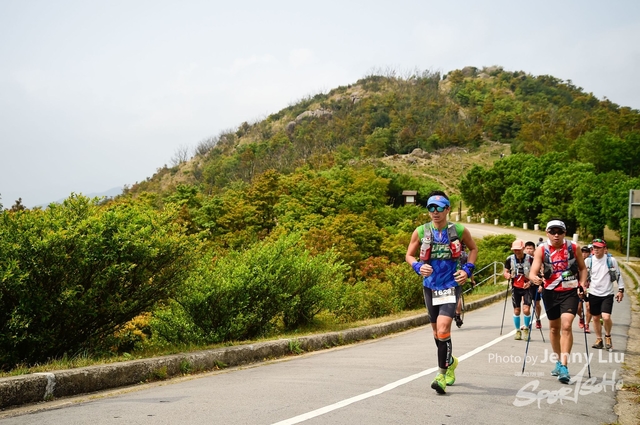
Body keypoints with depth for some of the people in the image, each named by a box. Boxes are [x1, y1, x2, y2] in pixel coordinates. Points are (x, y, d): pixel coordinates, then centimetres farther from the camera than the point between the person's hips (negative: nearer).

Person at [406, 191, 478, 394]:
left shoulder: (459, 231, -6)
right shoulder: (420, 232, -4)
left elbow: (473, 249, 12)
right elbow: (409, 255, 8)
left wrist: (468, 269, -2)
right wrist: (418, 266, -13)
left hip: (451, 286, -3)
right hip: (430, 286, 3)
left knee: (443, 328, -19)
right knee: (437, 331, 15)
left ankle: (442, 374, -10)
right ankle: (450, 361, 42)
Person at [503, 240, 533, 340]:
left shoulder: (530, 259, -10)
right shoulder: (510, 259, -4)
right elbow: (505, 272, 7)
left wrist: (530, 282, -17)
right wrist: (507, 275, -17)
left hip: (526, 287, -2)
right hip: (515, 287, 2)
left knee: (526, 309, -12)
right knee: (516, 310, 6)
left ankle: (526, 328, 13)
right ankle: (518, 330, 23)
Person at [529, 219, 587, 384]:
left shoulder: (573, 247, -6)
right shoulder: (541, 250, -8)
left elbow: (582, 268, 8)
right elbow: (532, 273, -16)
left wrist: (582, 285, -6)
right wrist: (535, 279, -38)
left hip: (570, 292, -2)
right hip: (550, 292, 2)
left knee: (566, 326, -17)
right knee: (554, 327, 14)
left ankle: (564, 366, -18)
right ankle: (559, 361, 33)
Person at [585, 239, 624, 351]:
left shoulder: (611, 260, -5)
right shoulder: (588, 261, 0)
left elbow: (618, 275, 3)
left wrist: (621, 290, 0)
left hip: (608, 294, -3)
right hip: (593, 294, 3)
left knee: (606, 317, -16)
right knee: (595, 318, 8)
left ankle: (608, 336, 11)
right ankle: (599, 340, 25)